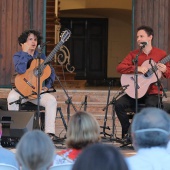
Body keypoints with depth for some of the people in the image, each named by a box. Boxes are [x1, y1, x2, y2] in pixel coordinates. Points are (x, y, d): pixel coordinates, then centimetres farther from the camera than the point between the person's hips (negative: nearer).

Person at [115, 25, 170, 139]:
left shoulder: (161, 54, 2)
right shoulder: (134, 54, 5)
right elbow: (120, 68, -6)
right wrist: (137, 68, -20)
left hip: (153, 92, -3)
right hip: (136, 91, 3)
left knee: (150, 105, -35)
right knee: (119, 104, -20)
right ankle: (127, 132, -2)